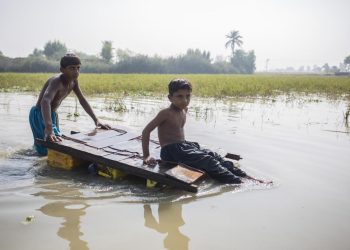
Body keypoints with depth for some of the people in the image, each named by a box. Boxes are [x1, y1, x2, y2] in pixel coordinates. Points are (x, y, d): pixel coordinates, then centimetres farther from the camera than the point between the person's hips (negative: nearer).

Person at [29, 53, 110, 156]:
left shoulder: (73, 81, -6)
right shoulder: (56, 81, -31)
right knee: (46, 151, -16)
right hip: (39, 114, -8)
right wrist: (49, 129, -62)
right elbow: (45, 101, -48)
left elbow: (82, 100, 5)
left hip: (53, 115, 8)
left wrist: (96, 120, -1)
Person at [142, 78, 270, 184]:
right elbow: (146, 131, -16)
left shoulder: (184, 109, 10)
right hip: (171, 151, -8)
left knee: (214, 156, -6)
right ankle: (239, 183, -28)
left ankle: (245, 176, -10)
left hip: (183, 146, 8)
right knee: (207, 161, -21)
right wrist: (146, 156, -20)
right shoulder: (166, 113, -15)